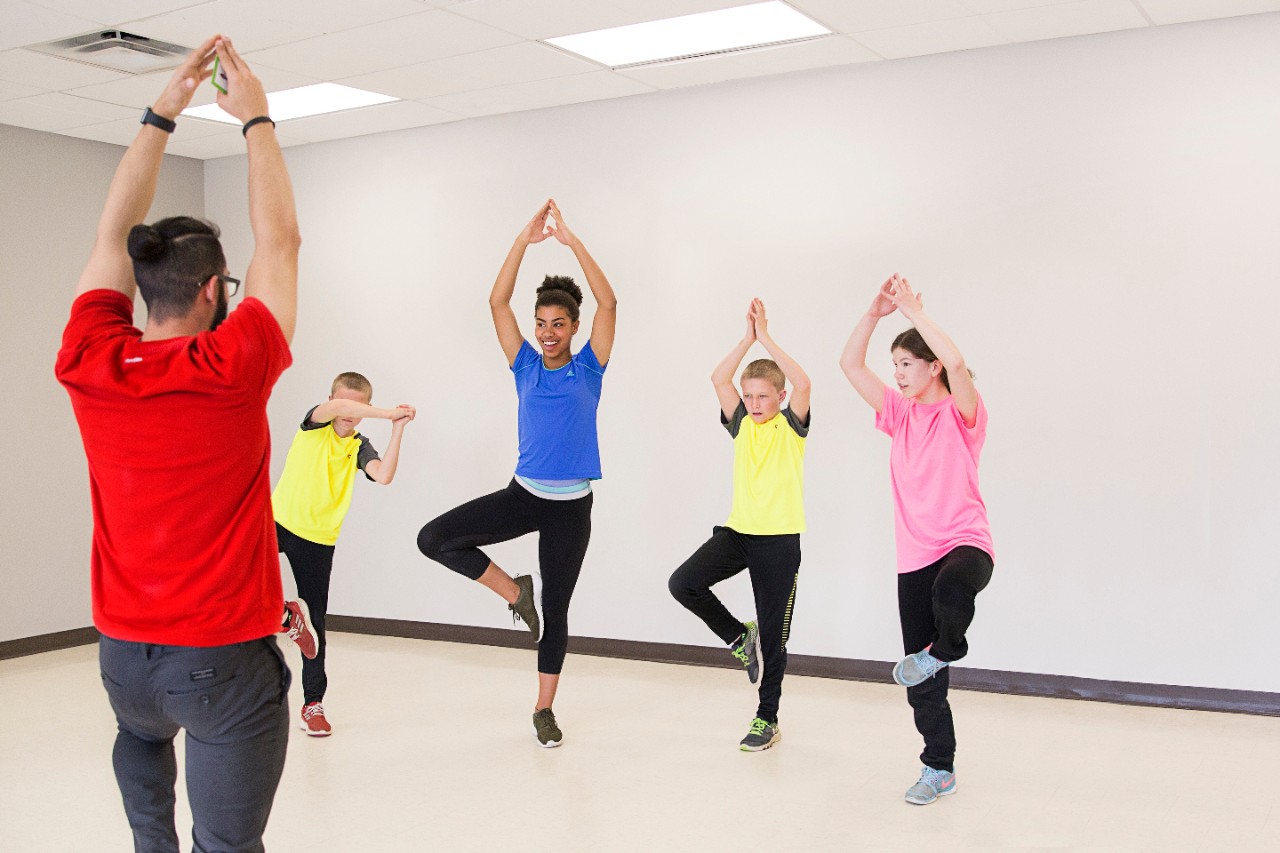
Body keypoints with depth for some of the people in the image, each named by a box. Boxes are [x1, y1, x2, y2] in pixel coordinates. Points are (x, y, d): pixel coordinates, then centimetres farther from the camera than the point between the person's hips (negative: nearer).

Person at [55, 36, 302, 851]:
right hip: (227, 662, -5)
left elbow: (115, 231, 6)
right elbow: (280, 240, -6)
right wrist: (257, 117, 4)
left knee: (142, 730, 39)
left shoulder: (89, 365, -6)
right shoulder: (233, 370, -17)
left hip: (123, 654, 6)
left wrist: (164, 111, 11)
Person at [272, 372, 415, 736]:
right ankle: (287, 613, -6)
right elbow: (334, 407, -27)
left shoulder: (359, 447, 3)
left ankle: (313, 703, 16)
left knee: (315, 623, 4)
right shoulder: (315, 424, -2)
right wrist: (389, 413, -30)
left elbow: (384, 476, -18)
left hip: (318, 538, 1)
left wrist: (397, 430, -21)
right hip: (279, 521, -1)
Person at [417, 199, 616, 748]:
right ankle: (516, 592, 4)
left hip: (571, 506, -2)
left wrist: (572, 240, -17)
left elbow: (608, 302, -13)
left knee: (556, 609, 6)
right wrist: (525, 239, -11)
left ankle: (544, 709, 23)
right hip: (523, 495, 2)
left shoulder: (588, 368, -1)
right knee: (435, 538, -14)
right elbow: (497, 302, -4)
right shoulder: (526, 367, 5)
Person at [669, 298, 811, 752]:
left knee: (773, 635, 3)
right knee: (683, 582, -17)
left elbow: (802, 383, -20)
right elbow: (718, 378, -4)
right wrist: (748, 337, -8)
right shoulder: (741, 424, 8)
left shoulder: (791, 425, -2)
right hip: (737, 529, 4)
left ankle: (767, 719, 19)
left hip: (780, 538, -4)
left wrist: (767, 338, -15)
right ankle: (740, 637, 7)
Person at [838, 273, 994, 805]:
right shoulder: (899, 414, 11)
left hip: (964, 542, -5)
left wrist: (914, 312, -19)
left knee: (951, 587, -43)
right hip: (914, 556, 5)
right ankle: (939, 768, 23)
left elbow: (956, 363, -26)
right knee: (922, 683, 8)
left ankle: (946, 648, -11)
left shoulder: (961, 414, -4)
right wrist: (875, 311, -6)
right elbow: (850, 365, 4)